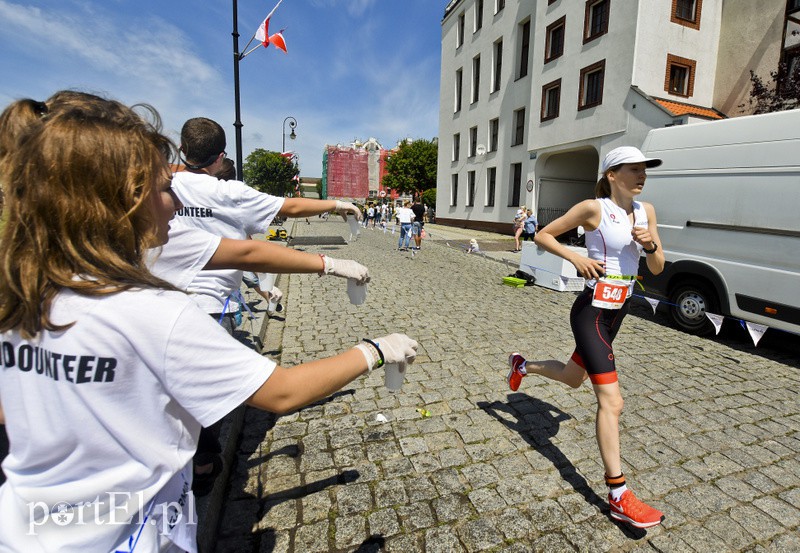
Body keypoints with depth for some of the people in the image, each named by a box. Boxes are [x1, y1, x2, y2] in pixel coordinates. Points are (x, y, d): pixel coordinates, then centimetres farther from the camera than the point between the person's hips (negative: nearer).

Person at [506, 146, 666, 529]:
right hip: (591, 313, -8)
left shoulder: (646, 211, 8)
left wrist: (650, 243, -11)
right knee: (611, 403, -7)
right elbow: (542, 235, -6)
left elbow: (657, 268, 10)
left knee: (573, 378, 24)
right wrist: (576, 258, -18)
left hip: (616, 312, 8)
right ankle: (618, 497, 7)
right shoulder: (594, 208, -11)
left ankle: (522, 365, 51)